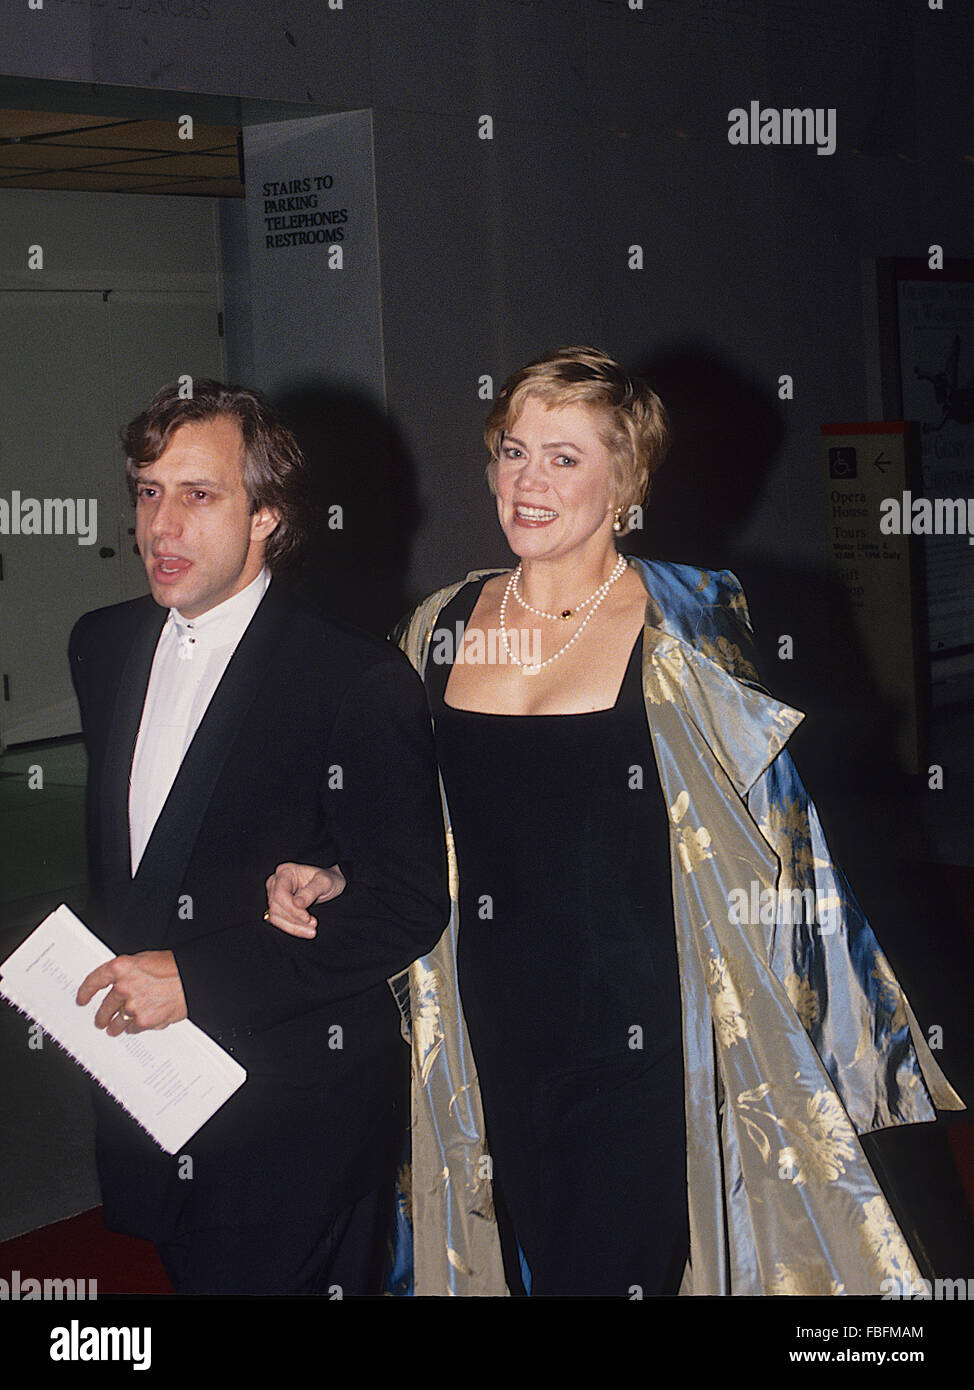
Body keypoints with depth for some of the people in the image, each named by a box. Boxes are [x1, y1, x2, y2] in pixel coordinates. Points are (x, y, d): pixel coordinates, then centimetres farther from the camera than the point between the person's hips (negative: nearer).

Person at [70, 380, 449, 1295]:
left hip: (294, 1128, -6)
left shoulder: (360, 683, -16)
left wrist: (195, 976, -19)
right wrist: (108, 969, 2)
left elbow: (408, 908, -18)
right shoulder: (102, 647, 6)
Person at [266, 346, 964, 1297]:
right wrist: (328, 882, 2)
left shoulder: (687, 632, -7)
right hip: (490, 1033, 4)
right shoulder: (445, 625, 5)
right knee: (517, 1264, 16)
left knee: (613, 1271, -2)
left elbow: (770, 848, -5)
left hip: (636, 1047, -4)